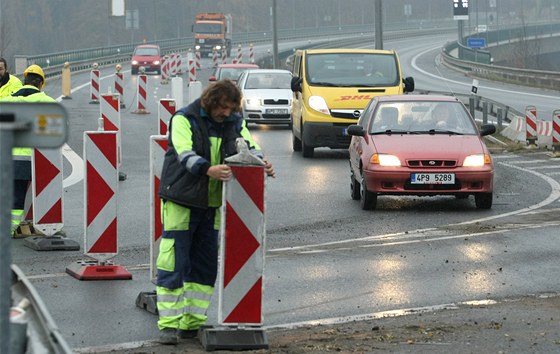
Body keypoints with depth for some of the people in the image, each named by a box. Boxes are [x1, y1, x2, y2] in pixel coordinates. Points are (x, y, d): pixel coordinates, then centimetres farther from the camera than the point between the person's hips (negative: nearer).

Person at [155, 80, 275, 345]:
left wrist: (262, 164, -27)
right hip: (181, 201, -6)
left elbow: (249, 147, -3)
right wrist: (209, 169, -44)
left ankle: (192, 323, 17)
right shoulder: (184, 119, -11)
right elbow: (185, 154, -25)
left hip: (212, 204, 6)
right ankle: (169, 324, -1)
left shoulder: (234, 123, 7)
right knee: (173, 265, -6)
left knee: (205, 266, 9)